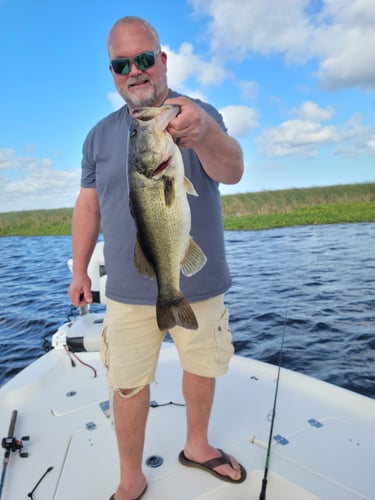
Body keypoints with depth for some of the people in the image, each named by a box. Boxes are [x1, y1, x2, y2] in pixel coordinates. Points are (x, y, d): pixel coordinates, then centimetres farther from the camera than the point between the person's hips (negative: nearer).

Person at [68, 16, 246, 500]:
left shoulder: (198, 113, -3)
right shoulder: (101, 134, 6)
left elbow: (232, 171, -23)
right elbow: (88, 205, 9)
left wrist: (203, 132, -44)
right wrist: (79, 270, 7)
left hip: (199, 284, 0)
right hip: (129, 291, 1)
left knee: (203, 368, 16)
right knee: (128, 386, 7)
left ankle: (196, 446, 43)